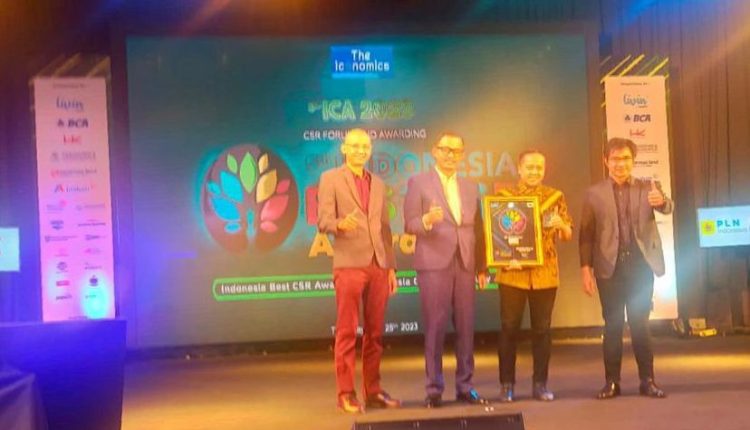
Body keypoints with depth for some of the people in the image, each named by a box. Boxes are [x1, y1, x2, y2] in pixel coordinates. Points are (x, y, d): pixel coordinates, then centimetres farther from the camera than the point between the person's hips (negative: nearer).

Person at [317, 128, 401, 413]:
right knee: (347, 331, -4)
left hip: (378, 266, 5)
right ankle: (346, 394, 1)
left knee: (375, 332, 6)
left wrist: (391, 266, 13)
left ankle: (373, 392, 13)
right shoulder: (331, 179, 3)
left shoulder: (378, 184, 19)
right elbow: (323, 221, -6)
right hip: (349, 264, -5)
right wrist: (340, 224, -29)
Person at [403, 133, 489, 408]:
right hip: (433, 264, -4)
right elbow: (409, 225, -3)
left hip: (465, 265, 4)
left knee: (466, 327, 5)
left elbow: (478, 229, 15)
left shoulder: (470, 188, 17)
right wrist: (427, 220, -24)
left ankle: (465, 387, 13)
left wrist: (482, 267, 9)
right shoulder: (418, 183, 2)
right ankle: (434, 390, 4)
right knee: (435, 328, -3)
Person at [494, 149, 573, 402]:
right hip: (513, 272, -1)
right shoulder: (504, 195, 3)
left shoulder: (555, 196, 7)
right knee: (509, 328, 1)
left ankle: (540, 384, 14)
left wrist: (562, 225, -15)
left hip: (545, 273, 1)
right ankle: (507, 385, 10)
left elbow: (568, 236, 8)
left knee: (542, 329, 5)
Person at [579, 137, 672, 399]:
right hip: (610, 267, 0)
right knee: (613, 326, 5)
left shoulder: (647, 188, 5)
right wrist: (586, 269, -5)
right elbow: (586, 234, 2)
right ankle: (612, 382, 10)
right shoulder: (594, 193, 4)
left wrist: (661, 201, -37)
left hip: (640, 264, 0)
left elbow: (667, 208, -13)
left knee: (640, 324, 5)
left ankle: (647, 380, 11)